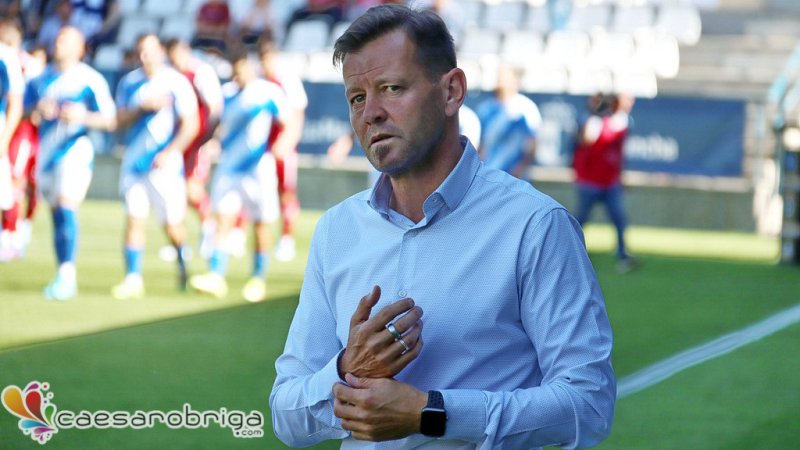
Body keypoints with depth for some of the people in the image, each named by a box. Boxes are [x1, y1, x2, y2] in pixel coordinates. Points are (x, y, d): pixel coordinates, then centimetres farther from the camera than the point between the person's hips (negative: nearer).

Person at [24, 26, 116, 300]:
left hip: (76, 151, -6)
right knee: (56, 214, 9)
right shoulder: (42, 79, 12)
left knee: (66, 208, -20)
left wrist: (82, 116, -21)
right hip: (46, 152, 6)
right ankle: (63, 278, 15)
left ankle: (67, 274, -22)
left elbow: (110, 121, -5)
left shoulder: (90, 80, -4)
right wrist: (39, 112, -6)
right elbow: (27, 114, 16)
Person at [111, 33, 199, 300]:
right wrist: (143, 108, -12)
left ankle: (183, 262, 29)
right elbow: (121, 120, 5)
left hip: (164, 164, -4)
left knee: (172, 224, 1)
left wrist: (169, 153, -18)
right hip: (133, 162, 4)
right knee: (134, 218, -4)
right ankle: (133, 278, -4)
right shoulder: (129, 82, 8)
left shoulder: (176, 83, -6)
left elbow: (190, 125, -9)